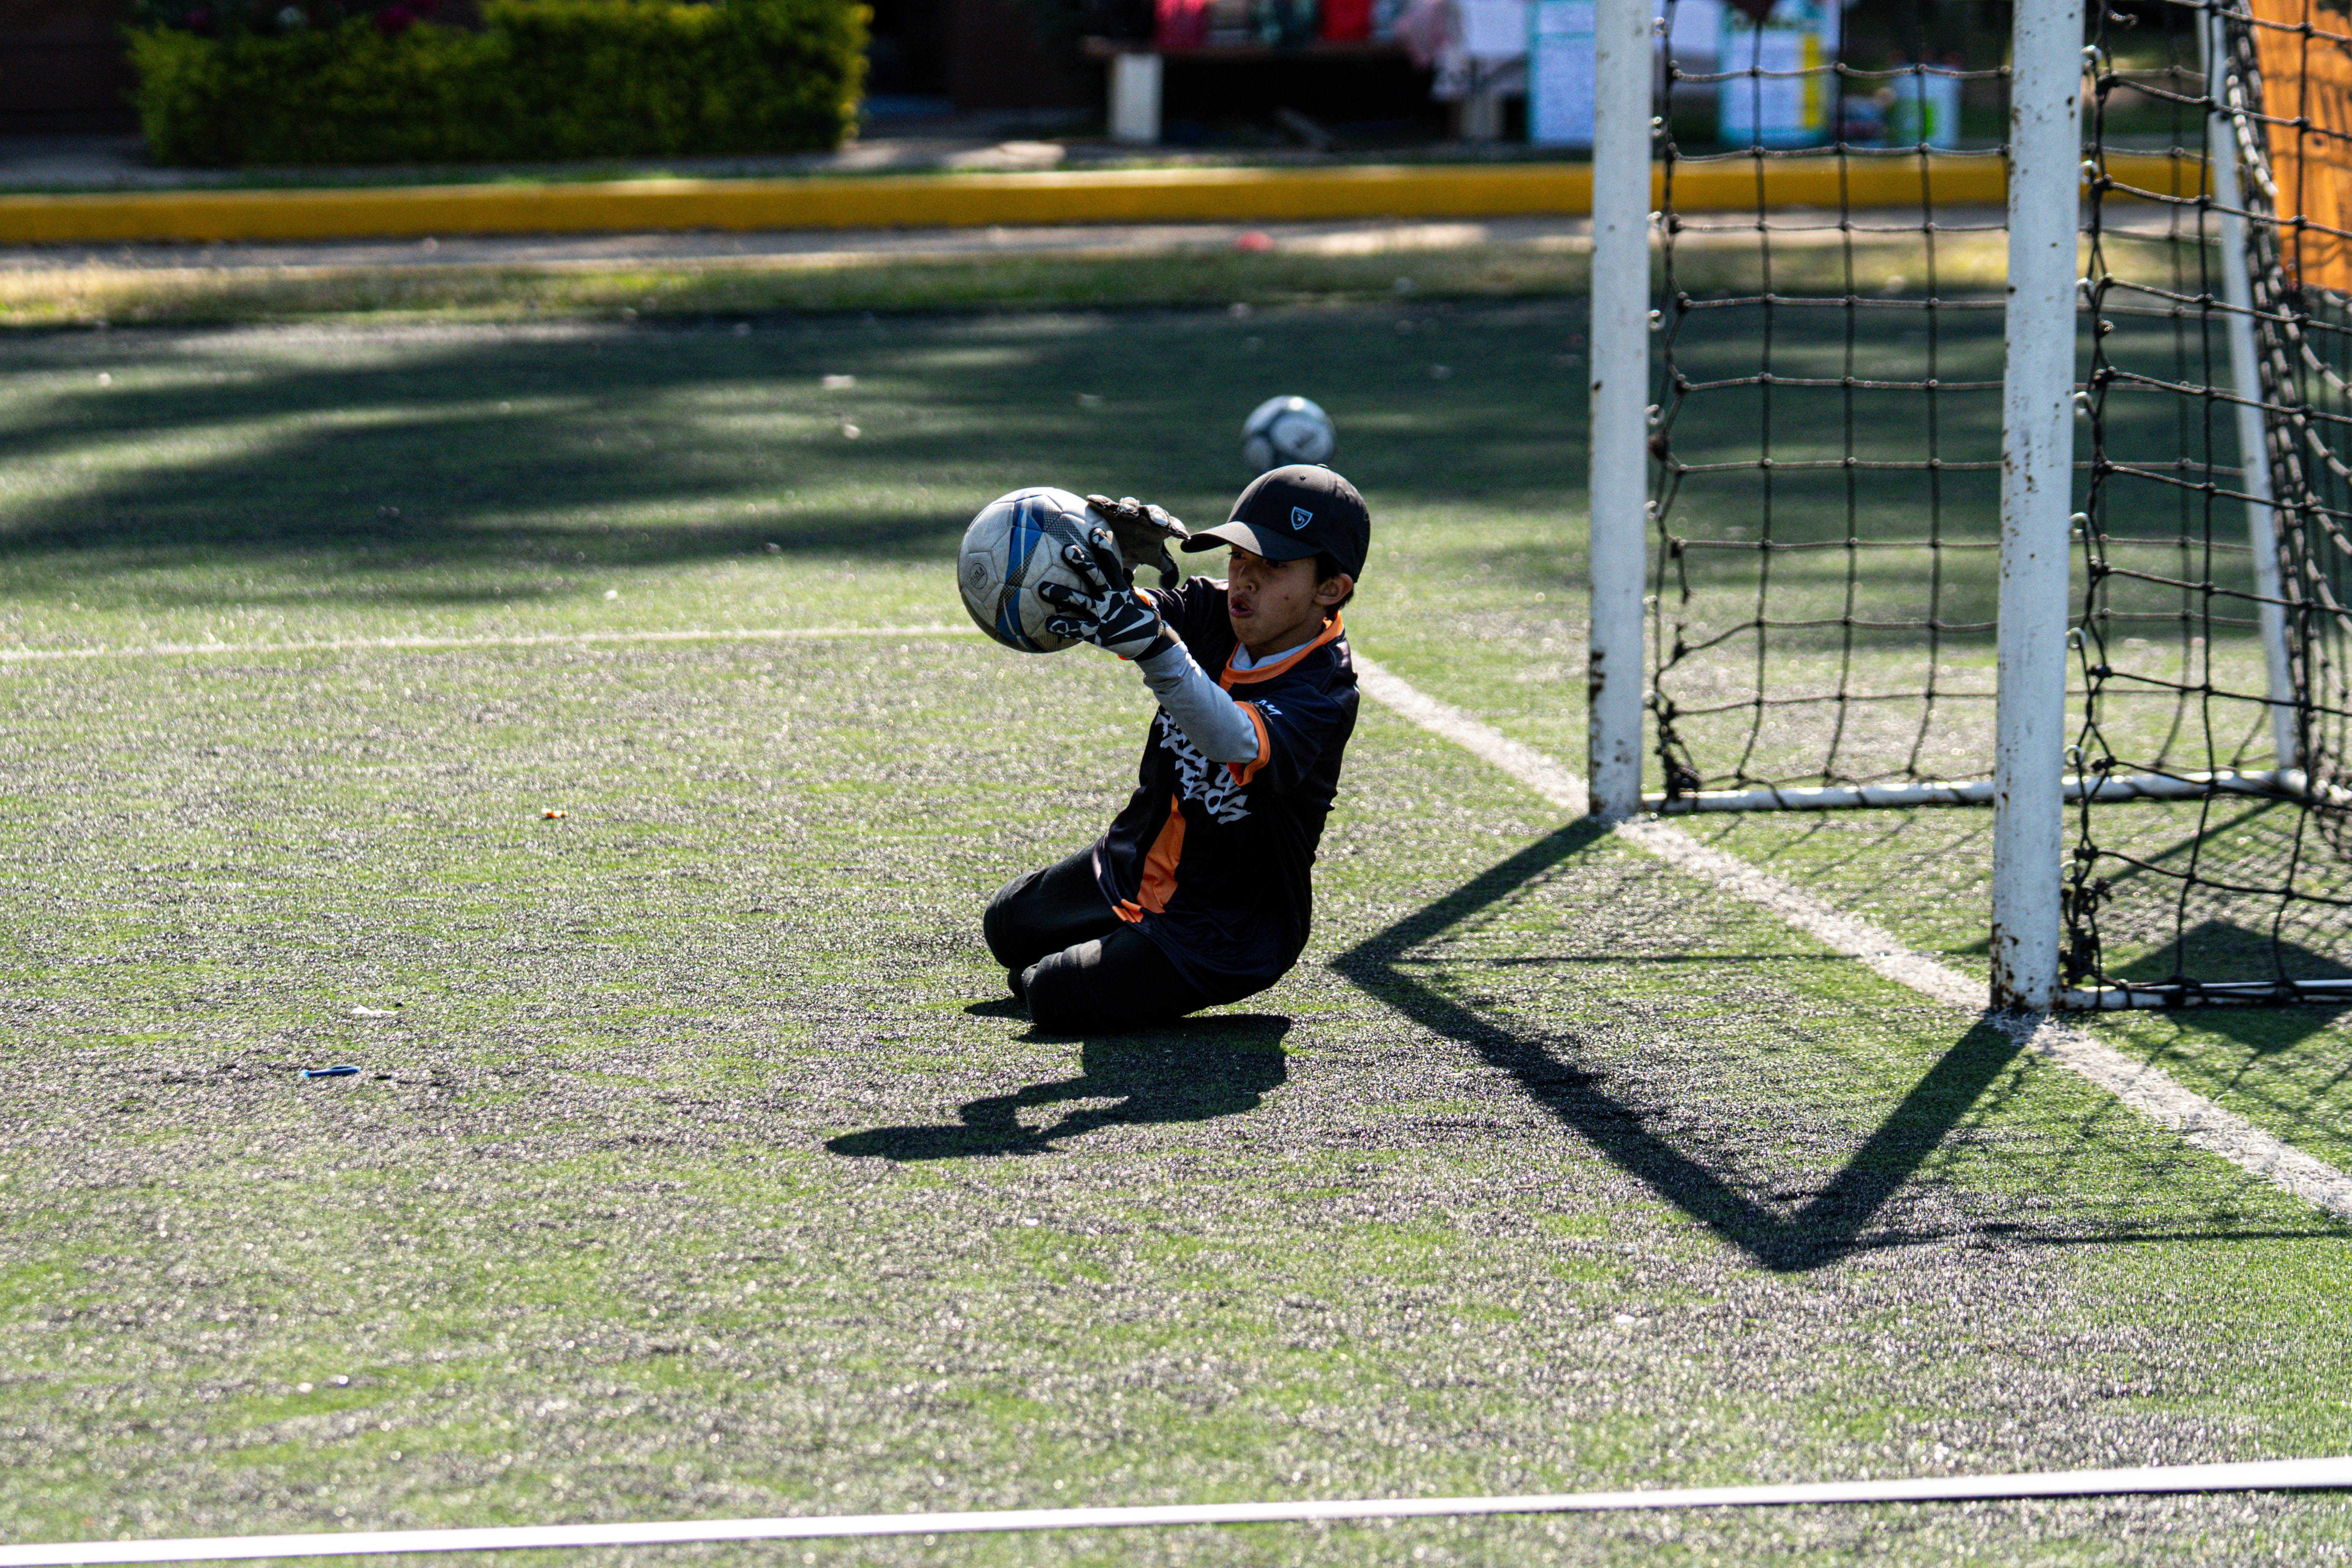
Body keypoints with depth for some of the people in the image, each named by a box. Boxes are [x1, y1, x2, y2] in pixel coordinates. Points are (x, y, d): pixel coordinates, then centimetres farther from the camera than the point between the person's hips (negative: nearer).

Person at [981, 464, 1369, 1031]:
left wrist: (1151, 645, -63)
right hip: (1134, 869, 8)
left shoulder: (1325, 696, -29)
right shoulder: (1213, 612, -10)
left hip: (1230, 935, -8)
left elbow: (1238, 743, -50)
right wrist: (1118, 555, -45)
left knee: (1053, 997, -15)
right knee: (1006, 928, 23)